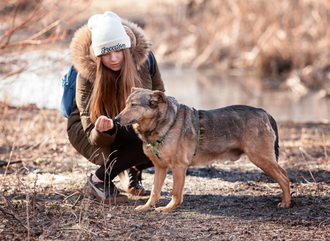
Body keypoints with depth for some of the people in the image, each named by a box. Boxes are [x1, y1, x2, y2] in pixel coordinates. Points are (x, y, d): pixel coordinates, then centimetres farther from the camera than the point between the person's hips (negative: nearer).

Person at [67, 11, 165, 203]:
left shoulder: (142, 57, -18)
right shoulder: (87, 74, -28)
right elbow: (96, 138, -27)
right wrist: (105, 130, -51)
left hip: (132, 127, 5)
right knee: (146, 142, -34)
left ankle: (135, 168, 5)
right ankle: (99, 180, -17)